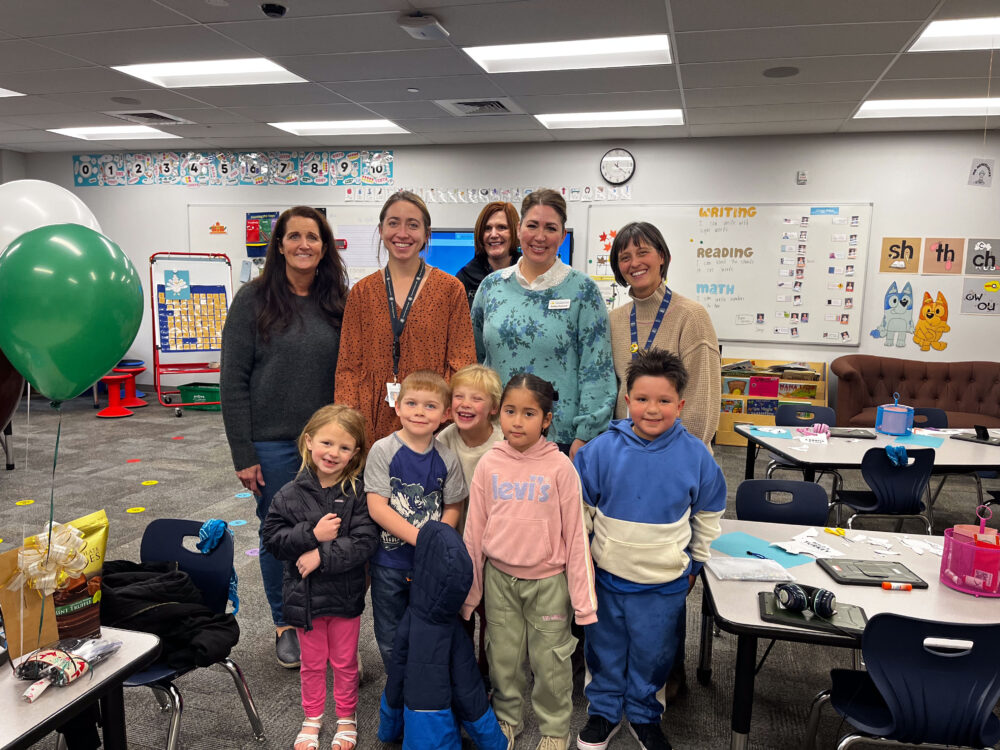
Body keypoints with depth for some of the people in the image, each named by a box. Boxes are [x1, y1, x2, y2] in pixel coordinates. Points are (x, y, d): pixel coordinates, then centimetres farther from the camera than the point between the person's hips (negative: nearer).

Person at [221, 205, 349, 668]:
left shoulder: (337, 301, 4)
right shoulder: (254, 299, -5)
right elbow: (233, 380, -6)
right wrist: (243, 454, -9)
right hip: (273, 443, -2)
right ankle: (285, 623, 31)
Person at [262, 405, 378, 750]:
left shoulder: (358, 494, -14)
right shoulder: (290, 495, -8)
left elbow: (365, 542, -20)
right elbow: (272, 538, -10)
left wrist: (322, 556, -24)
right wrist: (312, 534, -23)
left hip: (345, 595, -1)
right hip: (305, 596, 1)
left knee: (345, 663, 18)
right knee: (312, 664, 21)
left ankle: (346, 718, 41)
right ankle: (312, 719, 43)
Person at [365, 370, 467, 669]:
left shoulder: (447, 458, -4)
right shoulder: (383, 451, -12)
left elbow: (453, 508, 3)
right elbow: (377, 508, -16)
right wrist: (420, 538, -22)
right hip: (389, 560, -1)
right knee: (391, 636, 14)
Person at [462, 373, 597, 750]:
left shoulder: (560, 467, -13)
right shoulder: (488, 464, -6)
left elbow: (575, 534, -9)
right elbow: (474, 532, 1)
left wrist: (583, 596, -7)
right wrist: (468, 590, 4)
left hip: (548, 580, -2)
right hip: (500, 578, 2)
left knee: (550, 661, 11)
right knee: (503, 657, 16)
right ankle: (506, 718, 41)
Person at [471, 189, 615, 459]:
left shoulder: (582, 290, -3)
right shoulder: (491, 285, 6)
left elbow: (596, 368, -6)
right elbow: (473, 357, 16)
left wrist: (584, 437, -10)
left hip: (562, 437, -2)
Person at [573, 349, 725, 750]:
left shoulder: (694, 454, -10)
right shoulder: (602, 449, -13)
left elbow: (708, 514, 5)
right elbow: (580, 506, -1)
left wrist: (694, 562, 8)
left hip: (665, 583, 0)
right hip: (608, 576, 0)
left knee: (652, 652, 17)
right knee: (605, 648, 18)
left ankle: (643, 714, 41)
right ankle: (603, 710, 41)